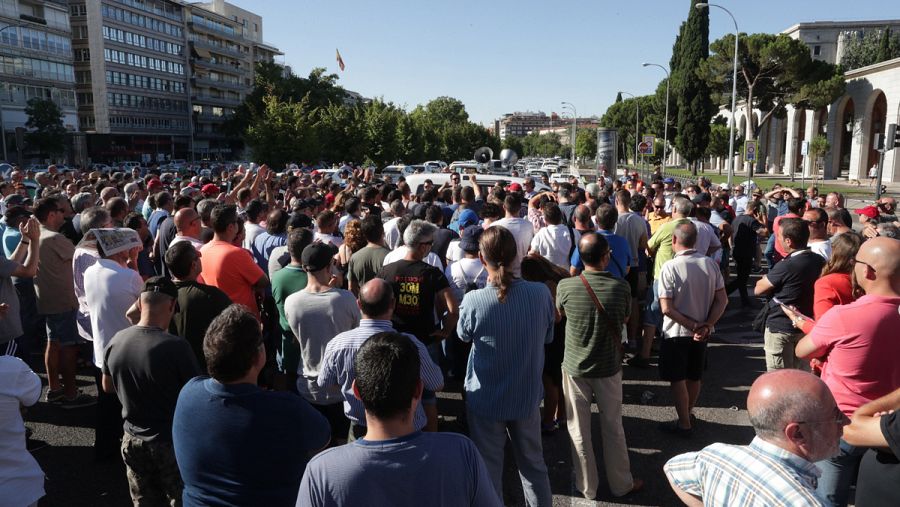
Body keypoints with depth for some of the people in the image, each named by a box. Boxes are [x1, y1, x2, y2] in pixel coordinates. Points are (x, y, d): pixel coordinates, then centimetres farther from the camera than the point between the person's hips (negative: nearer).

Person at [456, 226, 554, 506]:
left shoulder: (474, 300, -24)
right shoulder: (541, 293, -16)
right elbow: (548, 336, 2)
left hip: (485, 399, -2)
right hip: (527, 396, 3)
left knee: (489, 467, 16)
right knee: (533, 463, 23)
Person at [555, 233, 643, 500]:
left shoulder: (565, 286, -17)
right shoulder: (622, 287, -16)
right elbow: (625, 319, 1)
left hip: (575, 367, -1)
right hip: (608, 367, 1)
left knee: (579, 430, 14)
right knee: (613, 428, 18)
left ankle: (587, 486, 29)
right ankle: (621, 484, 34)